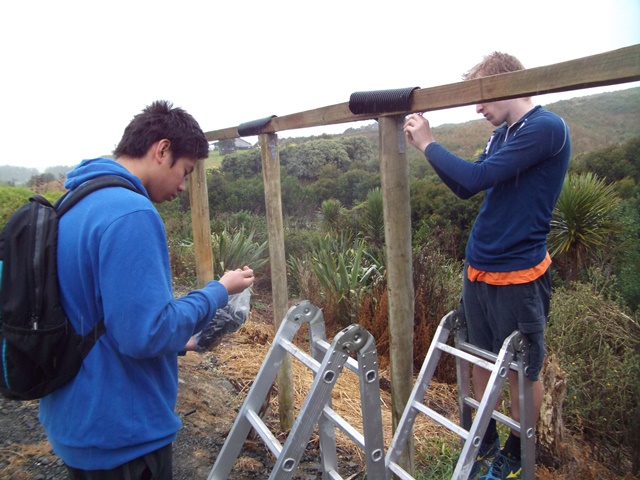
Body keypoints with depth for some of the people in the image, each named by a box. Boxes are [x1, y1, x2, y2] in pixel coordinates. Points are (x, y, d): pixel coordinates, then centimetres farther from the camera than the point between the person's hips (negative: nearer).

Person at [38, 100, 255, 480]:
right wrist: (219, 292, -13)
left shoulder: (75, 202, 6)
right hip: (123, 436, -8)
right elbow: (146, 333, -27)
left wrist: (181, 341, 13)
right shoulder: (132, 213, -24)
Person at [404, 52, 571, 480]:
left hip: (518, 275, -7)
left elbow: (477, 177, -23)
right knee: (481, 361, 17)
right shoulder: (502, 135, 11)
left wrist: (427, 143, -10)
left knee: (522, 372, 10)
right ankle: (485, 441, 36)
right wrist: (428, 145, 5)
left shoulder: (546, 128, -14)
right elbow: (464, 188, 15)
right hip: (478, 269, 8)